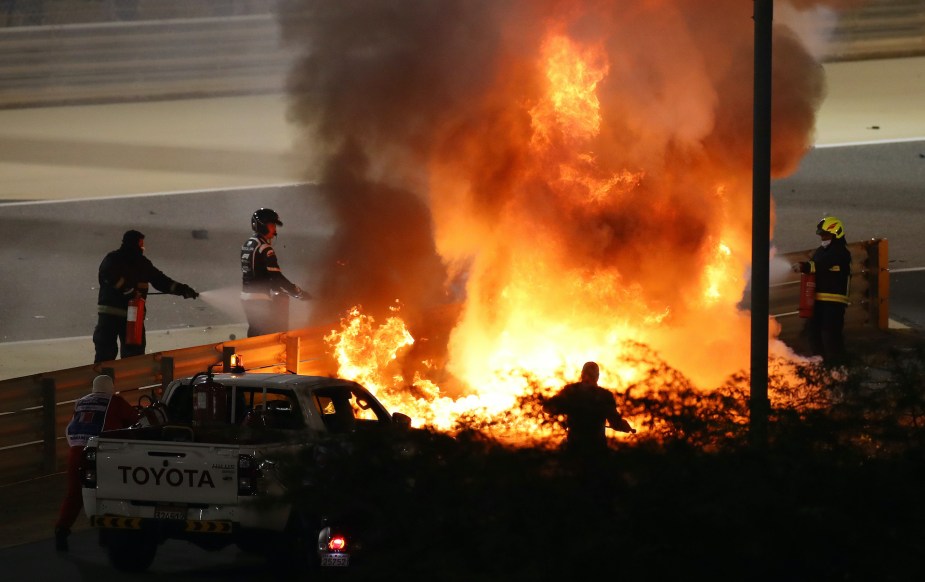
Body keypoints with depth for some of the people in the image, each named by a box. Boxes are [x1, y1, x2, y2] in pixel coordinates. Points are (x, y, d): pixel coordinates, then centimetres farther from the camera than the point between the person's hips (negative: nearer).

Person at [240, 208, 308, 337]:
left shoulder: (247, 244, 12)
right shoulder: (264, 248, -17)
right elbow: (276, 276, -20)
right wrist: (299, 292, -15)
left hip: (246, 297, 10)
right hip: (260, 300, -10)